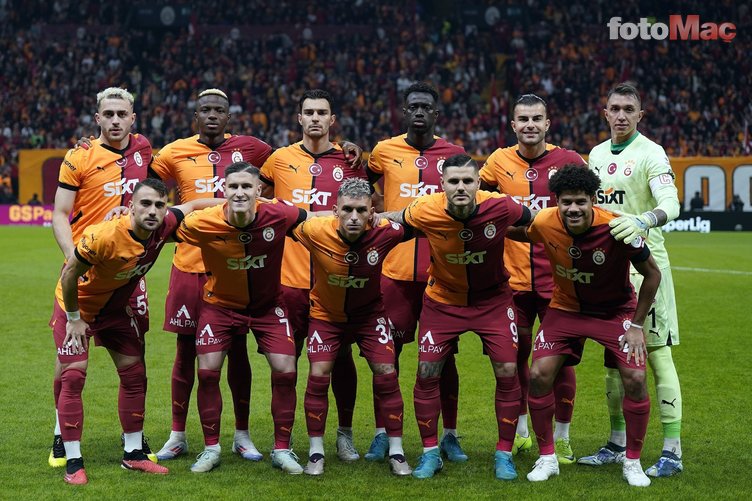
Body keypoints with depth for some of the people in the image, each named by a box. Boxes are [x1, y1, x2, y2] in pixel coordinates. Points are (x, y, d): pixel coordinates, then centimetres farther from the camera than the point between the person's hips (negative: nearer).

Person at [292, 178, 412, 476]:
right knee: (318, 375, -10)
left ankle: (396, 452, 8)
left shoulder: (384, 232, -28)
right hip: (326, 313, 0)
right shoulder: (315, 231, -29)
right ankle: (316, 453, 6)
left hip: (370, 312, 1)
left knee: (386, 374, -6)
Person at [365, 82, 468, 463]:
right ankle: (382, 434, 12)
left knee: (444, 355, 5)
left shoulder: (453, 154, 5)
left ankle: (449, 435, 15)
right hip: (395, 269, 0)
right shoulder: (384, 152, 5)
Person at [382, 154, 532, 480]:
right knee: (427, 373, -2)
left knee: (507, 373, -6)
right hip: (443, 298, 0)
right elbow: (396, 219, 1)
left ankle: (504, 453, 11)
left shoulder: (501, 208, -24)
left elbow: (534, 222, -2)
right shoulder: (425, 211, -23)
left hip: (493, 298, 0)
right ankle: (430, 452, 15)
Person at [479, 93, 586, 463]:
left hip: (558, 276, -2)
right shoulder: (500, 161, 3)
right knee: (514, 356, 10)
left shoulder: (568, 161, -4)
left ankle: (561, 438, 14)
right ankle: (519, 431, 26)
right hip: (513, 277, 2)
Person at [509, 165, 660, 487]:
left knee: (635, 380, -15)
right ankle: (547, 458, 8)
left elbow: (652, 274, -14)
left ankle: (633, 462, 6)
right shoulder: (544, 224, -22)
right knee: (539, 375, -11)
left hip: (616, 310, -2)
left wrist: (637, 326, -13)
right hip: (566, 308, 2)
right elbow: (521, 234, 6)